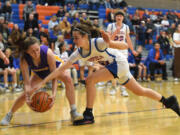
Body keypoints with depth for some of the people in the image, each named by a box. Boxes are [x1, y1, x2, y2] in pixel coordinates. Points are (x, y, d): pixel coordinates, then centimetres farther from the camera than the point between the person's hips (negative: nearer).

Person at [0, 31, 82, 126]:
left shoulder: (48, 52, -42)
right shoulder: (24, 59, -36)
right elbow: (26, 82, -34)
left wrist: (53, 94, -51)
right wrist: (27, 96, -51)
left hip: (55, 66, -1)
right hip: (39, 73, 2)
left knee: (67, 79, -29)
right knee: (26, 93, -7)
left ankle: (73, 112, -22)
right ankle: (9, 115, 18)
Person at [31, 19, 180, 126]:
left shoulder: (98, 42, -29)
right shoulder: (79, 53, -10)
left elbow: (125, 46, -29)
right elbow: (61, 69, -12)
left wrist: (109, 42, -49)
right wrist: (42, 83, -20)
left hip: (120, 63, -8)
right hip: (113, 65, 8)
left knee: (90, 80, -23)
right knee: (139, 91, 17)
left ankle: (89, 116, -17)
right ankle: (168, 101, 34)